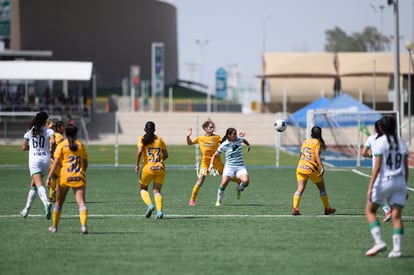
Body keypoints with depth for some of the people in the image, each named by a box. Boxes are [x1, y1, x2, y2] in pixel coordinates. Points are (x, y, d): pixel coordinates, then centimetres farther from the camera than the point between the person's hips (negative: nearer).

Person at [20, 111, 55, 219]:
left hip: (34, 159, -2)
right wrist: (51, 148, 4)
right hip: (46, 159, 2)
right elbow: (53, 142, -16)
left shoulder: (30, 131, 8)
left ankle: (46, 203, -44)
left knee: (39, 184, -17)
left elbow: (24, 147, 11)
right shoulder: (49, 131, 3)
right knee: (33, 184, 18)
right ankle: (26, 209, 23)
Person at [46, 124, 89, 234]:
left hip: (65, 176, -1)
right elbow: (85, 163, 16)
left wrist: (49, 177, -7)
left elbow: (56, 163, -7)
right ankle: (84, 225, -27)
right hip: (79, 177, 1)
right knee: (81, 201, -9)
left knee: (59, 203, 14)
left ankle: (54, 226, 24)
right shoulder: (81, 145, 10)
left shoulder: (61, 145, 1)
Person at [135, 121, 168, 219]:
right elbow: (166, 155, 9)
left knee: (143, 189, 16)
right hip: (160, 168, 3)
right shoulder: (160, 139, 11)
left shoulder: (142, 139, 2)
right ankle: (159, 211, -13)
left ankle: (150, 205, -10)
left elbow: (139, 151, -14)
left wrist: (137, 165, -5)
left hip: (148, 168, -2)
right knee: (157, 191, 8)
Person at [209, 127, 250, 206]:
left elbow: (244, 140, 30)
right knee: (224, 183, -24)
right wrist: (211, 164, -8)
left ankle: (240, 188, 13)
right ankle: (219, 201, -2)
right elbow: (215, 155, 4)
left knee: (246, 181, -24)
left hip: (240, 166, 2)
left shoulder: (239, 139, 3)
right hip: (229, 166, -2)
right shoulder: (224, 145, -6)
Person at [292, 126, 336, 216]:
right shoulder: (317, 143, -4)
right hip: (312, 169, -4)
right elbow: (317, 155, -18)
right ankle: (327, 209, 21)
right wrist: (322, 168, -24)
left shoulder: (305, 141, 12)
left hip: (300, 168, 4)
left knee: (300, 189, -3)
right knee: (322, 188, 13)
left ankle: (295, 209, -20)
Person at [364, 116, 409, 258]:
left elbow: (377, 167, -12)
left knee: (370, 210, 12)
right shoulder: (402, 143, 9)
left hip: (383, 181, -5)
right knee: (396, 215, 3)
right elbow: (406, 168, 10)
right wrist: (405, 187, 18)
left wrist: (370, 187, -11)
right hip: (400, 182, 5)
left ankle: (379, 242, -3)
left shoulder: (380, 142, -7)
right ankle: (396, 249, -6)